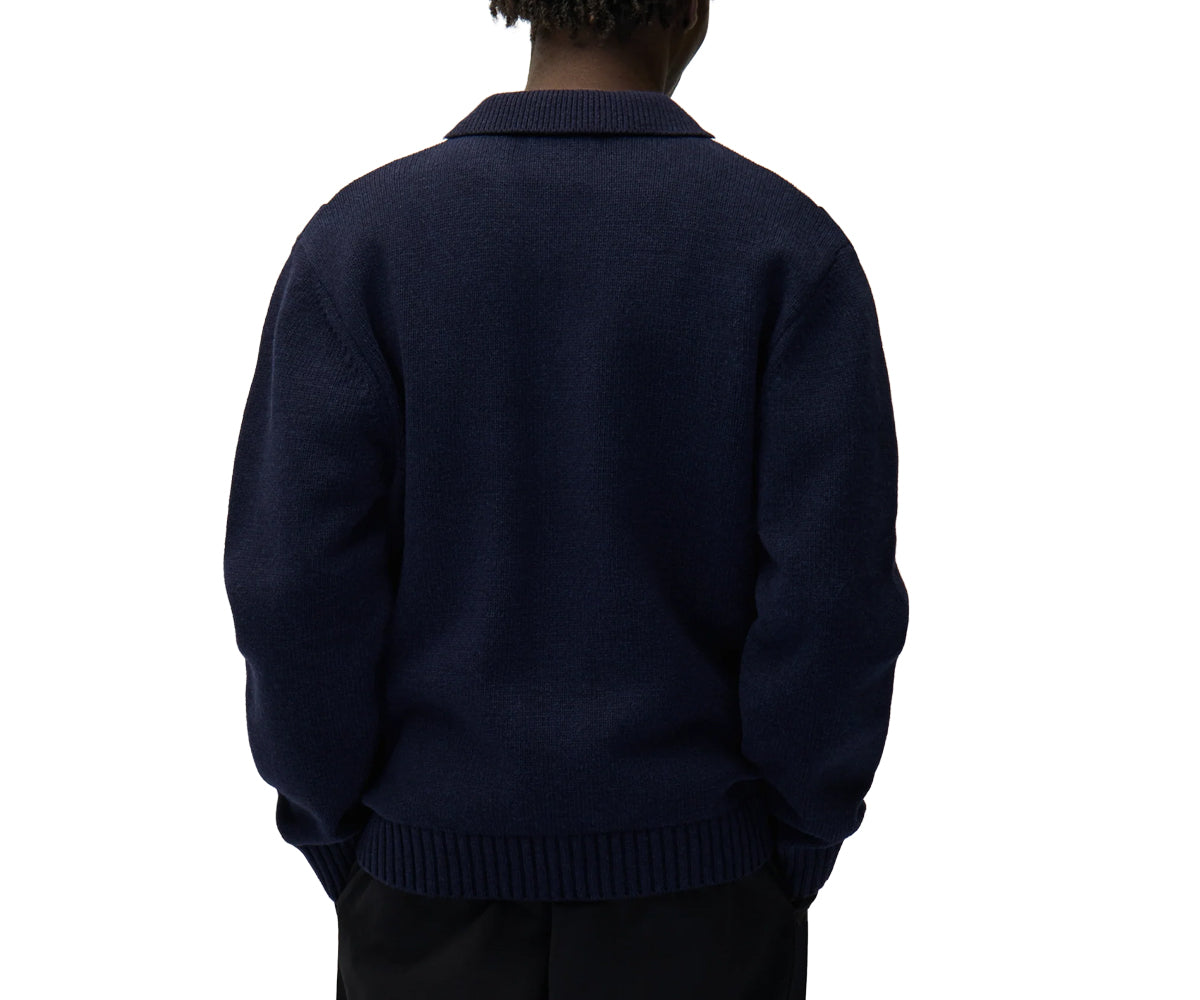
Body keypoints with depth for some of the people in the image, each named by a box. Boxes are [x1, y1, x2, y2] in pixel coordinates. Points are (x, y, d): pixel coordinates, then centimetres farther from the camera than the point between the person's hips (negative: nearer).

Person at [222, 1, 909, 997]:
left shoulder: (360, 235, -10)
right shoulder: (789, 246, -11)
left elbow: (297, 579, -12)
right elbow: (836, 593, -14)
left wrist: (340, 843, 2)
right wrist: (798, 842, 1)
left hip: (437, 882, 1)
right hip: (696, 878, 0)